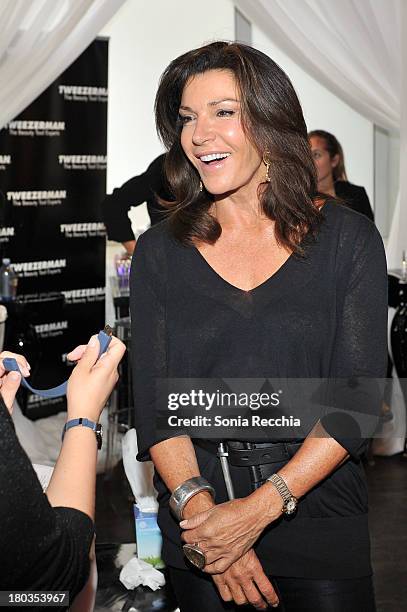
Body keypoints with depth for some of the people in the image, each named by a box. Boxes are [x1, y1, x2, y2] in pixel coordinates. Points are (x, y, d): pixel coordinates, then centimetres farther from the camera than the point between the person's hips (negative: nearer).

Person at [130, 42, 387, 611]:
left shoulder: (347, 239, -3)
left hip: (319, 509, -1)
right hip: (196, 518, 1)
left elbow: (358, 397, -8)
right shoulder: (160, 250, 2)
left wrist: (258, 509, -18)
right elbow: (153, 400, -3)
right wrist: (198, 510, -19)